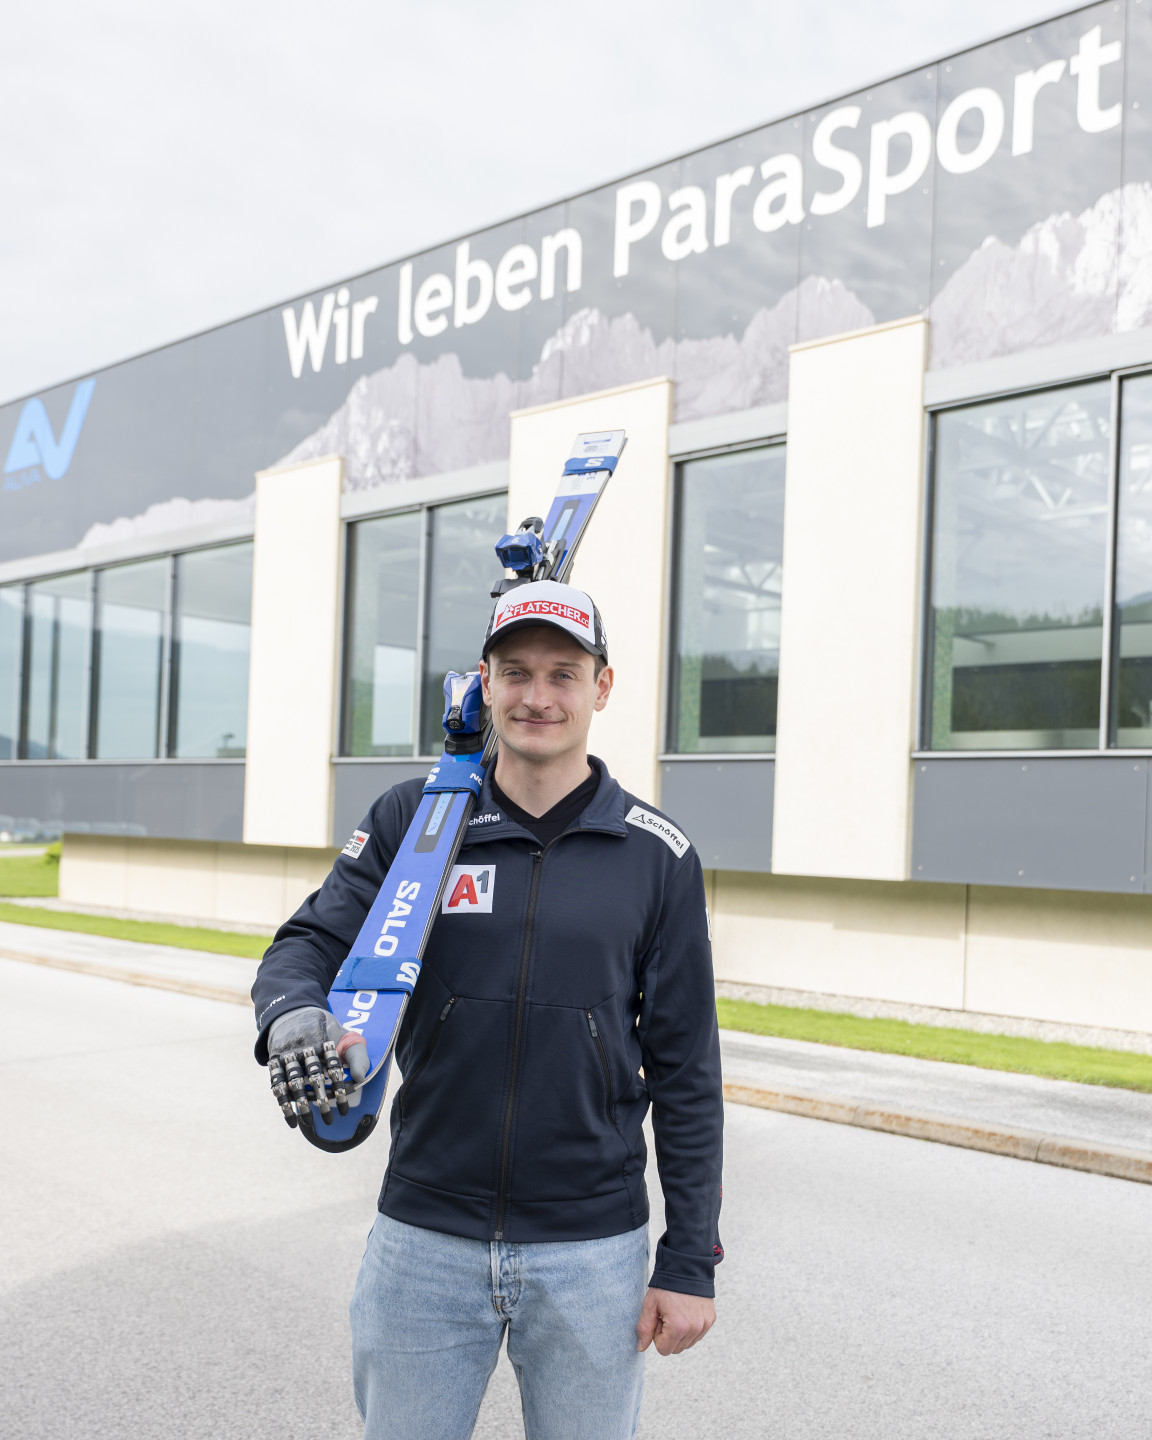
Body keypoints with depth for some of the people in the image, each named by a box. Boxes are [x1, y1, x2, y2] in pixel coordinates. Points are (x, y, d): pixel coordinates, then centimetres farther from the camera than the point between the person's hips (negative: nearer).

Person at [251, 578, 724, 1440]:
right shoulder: (411, 822, 1)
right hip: (424, 1240, 1)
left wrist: (690, 1263, -1)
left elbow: (686, 1072, 0)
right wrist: (295, 1013, -30)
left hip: (593, 1253, -1)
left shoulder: (657, 855, -2)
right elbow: (310, 944, -5)